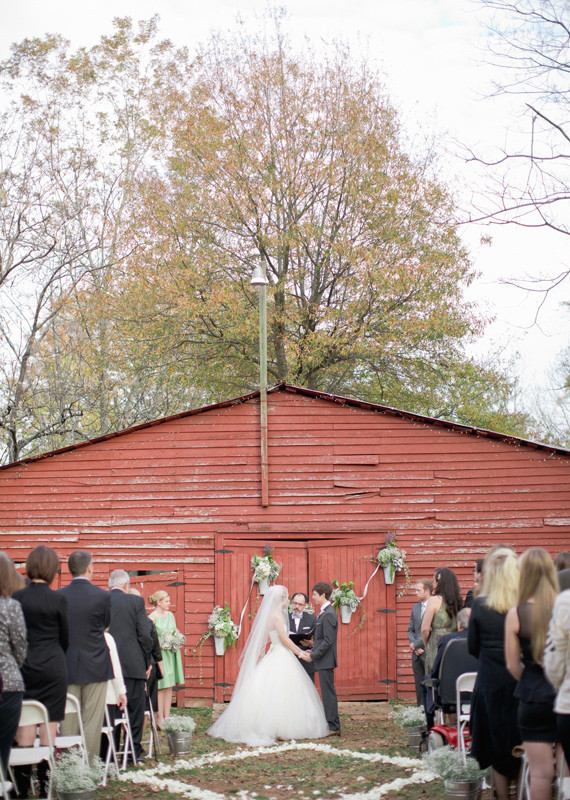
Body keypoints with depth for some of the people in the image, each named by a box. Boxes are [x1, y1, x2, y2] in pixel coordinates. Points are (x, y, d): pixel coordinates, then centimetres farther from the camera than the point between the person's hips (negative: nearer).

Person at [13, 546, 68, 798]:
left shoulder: (16, 597, -3)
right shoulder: (58, 600, -8)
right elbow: (65, 638, 2)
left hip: (23, 667, 2)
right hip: (52, 668, -2)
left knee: (25, 727, 7)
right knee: (49, 726, 4)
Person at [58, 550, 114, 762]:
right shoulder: (102, 596, -9)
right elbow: (107, 624, 5)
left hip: (66, 667, 2)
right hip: (95, 667, -2)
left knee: (67, 722, 8)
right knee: (92, 722, 4)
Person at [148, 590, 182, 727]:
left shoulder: (170, 615, 12)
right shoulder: (151, 618, -8)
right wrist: (162, 644, -18)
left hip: (172, 654, 6)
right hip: (159, 654, -6)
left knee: (169, 686, 7)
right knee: (161, 687, -5)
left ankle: (167, 716, 13)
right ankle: (160, 718, 2)